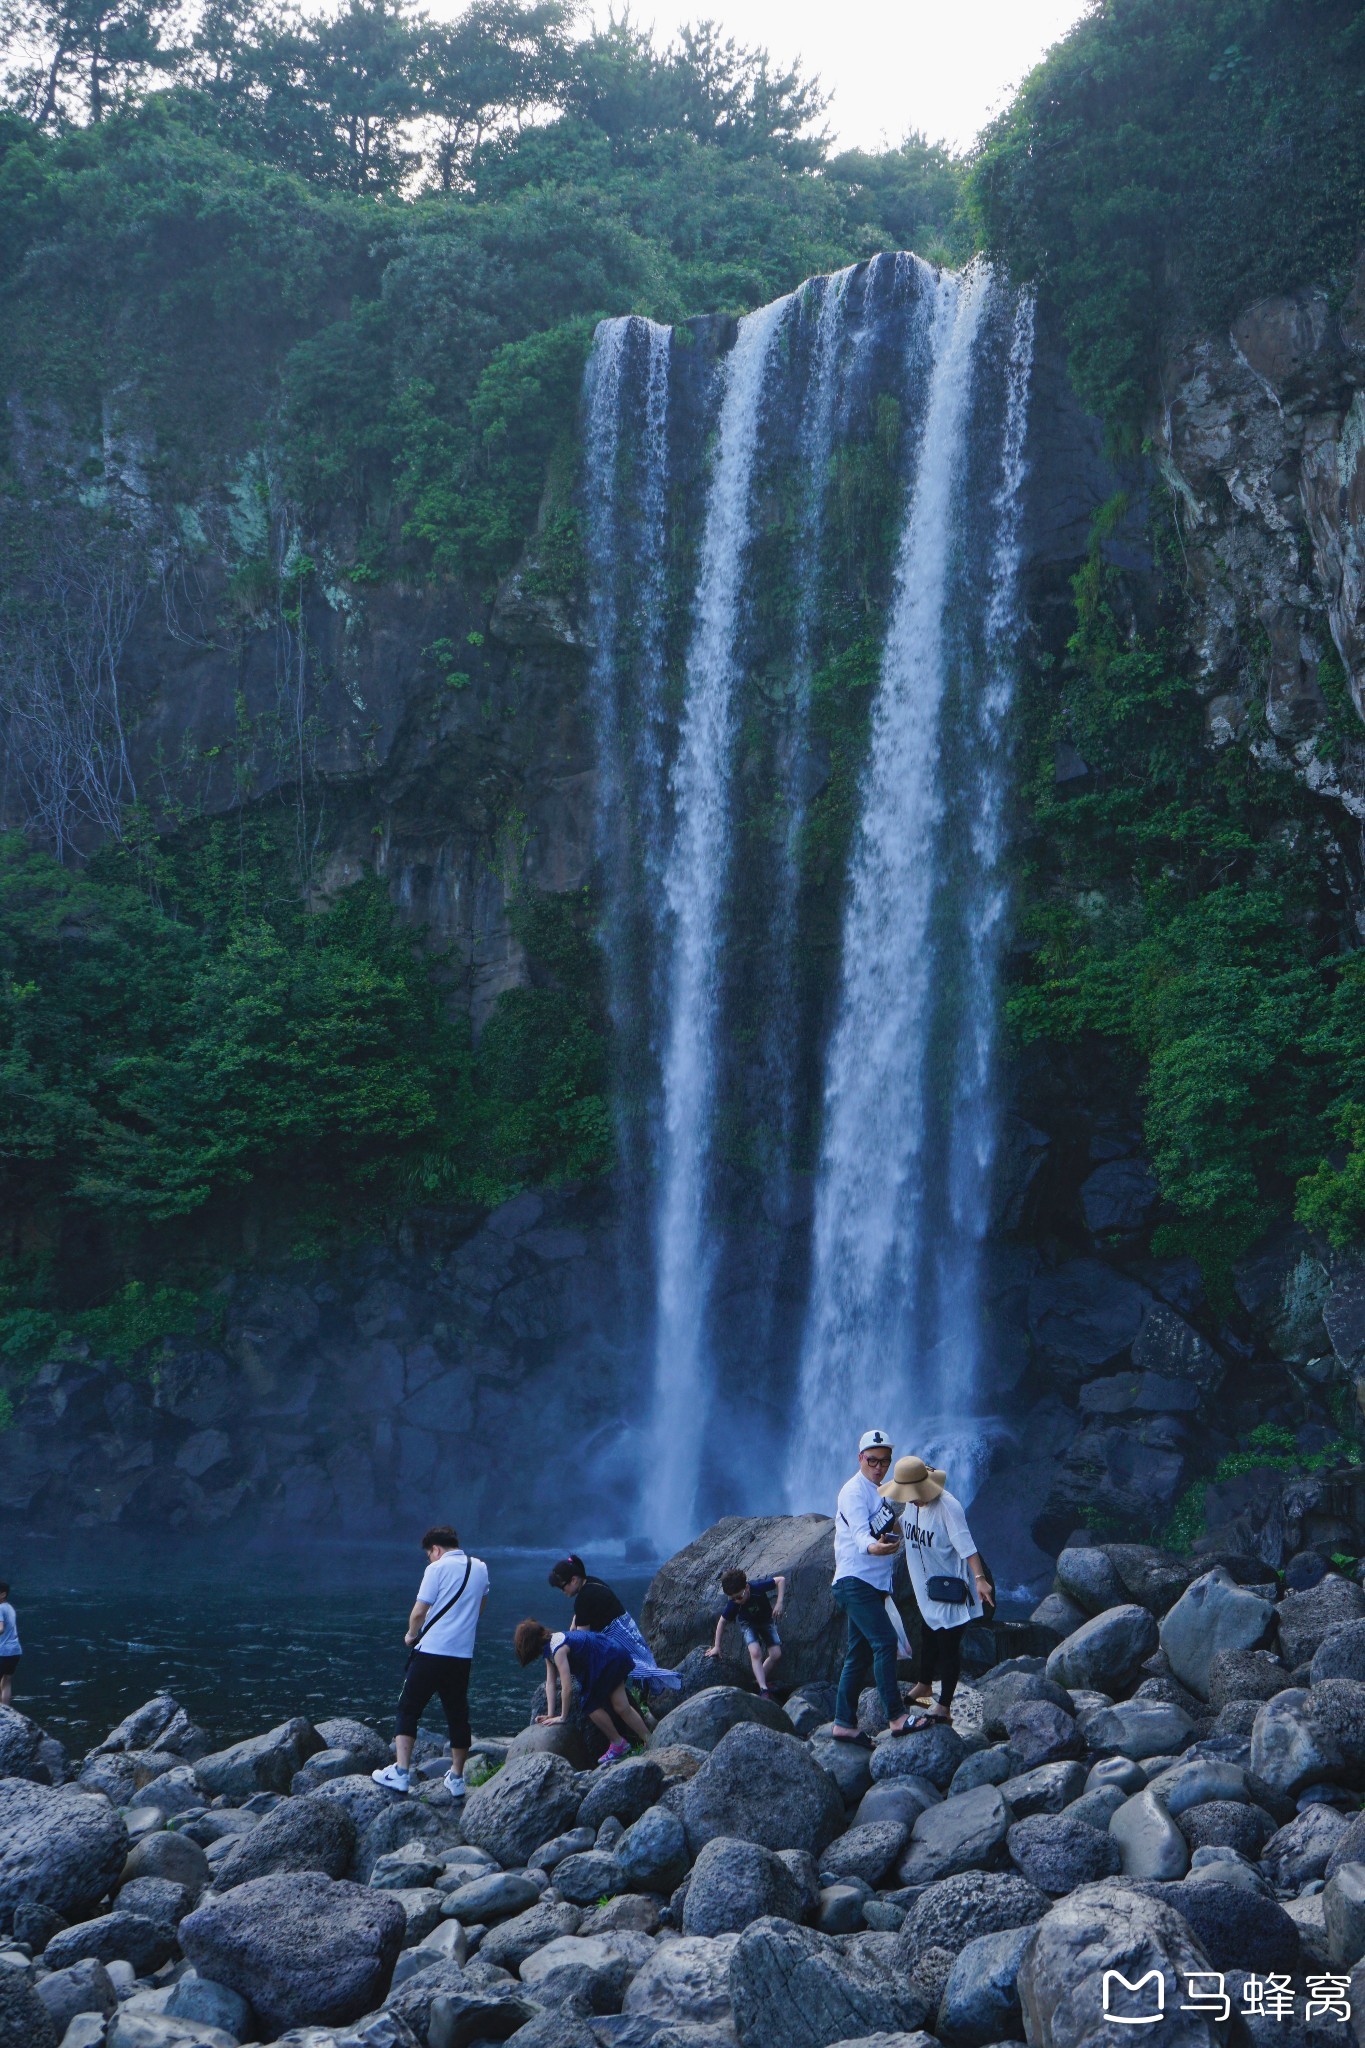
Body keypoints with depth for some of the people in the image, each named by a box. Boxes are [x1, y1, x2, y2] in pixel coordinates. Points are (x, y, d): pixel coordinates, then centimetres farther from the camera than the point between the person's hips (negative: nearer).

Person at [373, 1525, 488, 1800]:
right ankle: (456, 1778, 15)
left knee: (407, 1710, 3)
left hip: (431, 1653, -5)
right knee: (458, 1715, 12)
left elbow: (419, 1613, -9)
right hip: (463, 1655, 5)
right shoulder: (480, 1568, 10)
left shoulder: (437, 1568, -7)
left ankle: (401, 1772, -6)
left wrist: (411, 1634, 9)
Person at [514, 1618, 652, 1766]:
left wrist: (563, 1717, -16)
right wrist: (550, 1715, -1)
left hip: (611, 1659, -9)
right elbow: (550, 1683, 4)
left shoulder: (558, 1650, -27)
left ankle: (618, 1745, 8)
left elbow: (567, 1688, -27)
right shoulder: (549, 1649, 4)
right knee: (621, 1707, 5)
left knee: (591, 1706, -5)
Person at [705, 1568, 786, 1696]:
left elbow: (781, 1580, -23)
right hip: (748, 1624, -1)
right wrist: (716, 1647, -11)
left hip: (766, 1620, 1)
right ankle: (764, 1690, -28)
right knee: (755, 1653, -26)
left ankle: (763, 1679, 13)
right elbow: (722, 1622, -14)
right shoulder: (732, 1604, -30)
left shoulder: (757, 1587, -36)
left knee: (776, 1655, -12)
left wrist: (779, 1602, -33)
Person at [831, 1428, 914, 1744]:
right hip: (855, 1580, -10)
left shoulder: (877, 1493, 20)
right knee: (886, 1642, -19)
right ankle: (896, 1717, -22)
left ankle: (844, 1724, 11)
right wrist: (873, 1547, -46)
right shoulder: (854, 1490, -10)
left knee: (860, 1655, 9)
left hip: (873, 1584, 10)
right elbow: (859, 1532, -27)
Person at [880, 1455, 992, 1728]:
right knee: (928, 1637, 26)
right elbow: (903, 1533, 16)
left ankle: (943, 1707, 10)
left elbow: (965, 1545, -30)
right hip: (927, 1585, 8)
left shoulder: (947, 1506, -27)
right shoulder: (910, 1503, -3)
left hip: (951, 1588, -8)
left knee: (948, 1644, 0)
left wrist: (979, 1578, -37)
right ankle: (924, 1686, 47)